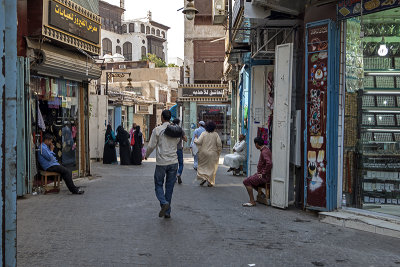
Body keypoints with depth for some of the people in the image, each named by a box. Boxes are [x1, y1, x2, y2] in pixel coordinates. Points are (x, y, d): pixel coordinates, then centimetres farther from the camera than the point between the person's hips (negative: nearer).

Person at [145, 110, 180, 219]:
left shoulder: (157, 130, -8)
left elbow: (151, 146, -5)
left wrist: (146, 155, 12)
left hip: (161, 162, -3)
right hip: (173, 162, 3)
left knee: (158, 185, 10)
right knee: (169, 187, 10)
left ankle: (164, 203, -14)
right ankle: (167, 212, 13)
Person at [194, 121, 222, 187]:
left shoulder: (203, 134, -4)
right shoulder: (216, 134, -3)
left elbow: (199, 142, -11)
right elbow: (219, 144, -8)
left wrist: (195, 140, 10)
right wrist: (218, 152, 3)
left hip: (204, 153, 0)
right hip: (213, 154, 0)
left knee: (202, 166, 15)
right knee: (211, 168, 8)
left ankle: (203, 177, -3)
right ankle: (210, 182, 9)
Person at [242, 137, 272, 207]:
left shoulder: (264, 152, -21)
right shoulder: (265, 149, 12)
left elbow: (269, 163, -35)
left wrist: (263, 174, -24)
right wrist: (259, 172, 21)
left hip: (264, 176, -11)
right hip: (261, 174, 11)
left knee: (246, 181, -15)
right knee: (250, 180, 25)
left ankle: (252, 202, -12)